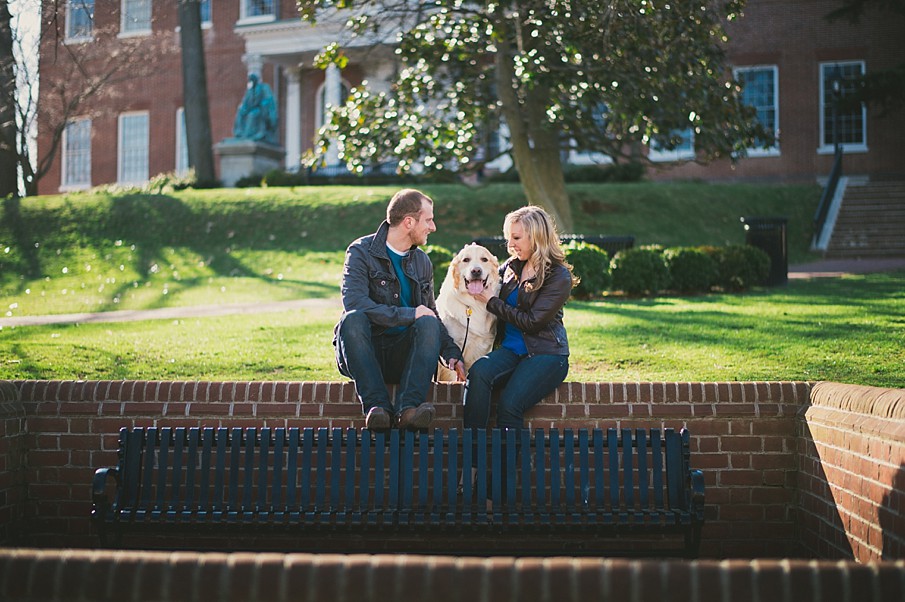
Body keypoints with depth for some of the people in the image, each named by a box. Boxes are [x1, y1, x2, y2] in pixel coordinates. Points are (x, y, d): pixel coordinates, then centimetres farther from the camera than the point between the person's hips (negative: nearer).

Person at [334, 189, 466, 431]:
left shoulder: (422, 261, 13)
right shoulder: (362, 252, -5)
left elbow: (431, 316, 18)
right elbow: (354, 303, -21)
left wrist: (452, 354, 1)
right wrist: (409, 314, -19)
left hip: (404, 356, 4)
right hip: (365, 352, -3)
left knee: (429, 323, -25)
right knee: (353, 319, -33)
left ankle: (408, 407, -38)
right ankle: (377, 406, -39)